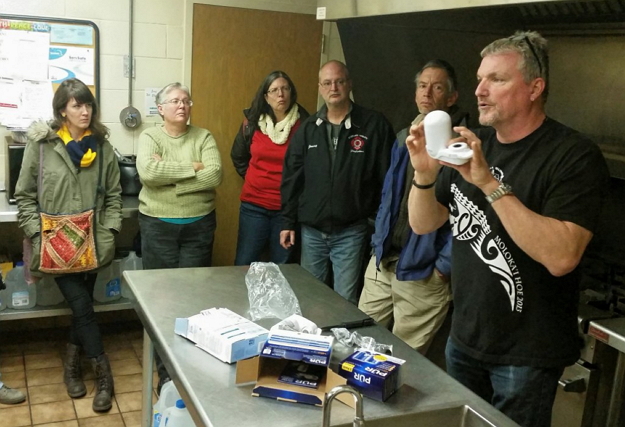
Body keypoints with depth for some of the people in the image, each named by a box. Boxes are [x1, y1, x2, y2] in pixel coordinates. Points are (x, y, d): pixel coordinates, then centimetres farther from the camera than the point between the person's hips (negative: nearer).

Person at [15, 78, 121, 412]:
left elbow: (113, 194, 8)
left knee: (82, 305, 12)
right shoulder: (40, 144, -6)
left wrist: (110, 231, -2)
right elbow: (25, 196, -1)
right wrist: (38, 235, -8)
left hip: (91, 243, 3)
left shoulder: (102, 146, 3)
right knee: (82, 306, -5)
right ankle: (103, 374, 11)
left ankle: (72, 366, 33)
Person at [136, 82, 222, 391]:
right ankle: (165, 370, 17)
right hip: (158, 225, -1)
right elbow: (147, 172, -20)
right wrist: (192, 168, -17)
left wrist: (169, 174, -15)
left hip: (199, 225, 1)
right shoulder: (150, 136, -1)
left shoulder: (203, 137, 3)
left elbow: (214, 175, -13)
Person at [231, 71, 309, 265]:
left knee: (281, 267, 9)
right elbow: (238, 157, 18)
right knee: (244, 264, 8)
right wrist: (252, 178, 12)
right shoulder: (252, 122, 2)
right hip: (254, 204, 3)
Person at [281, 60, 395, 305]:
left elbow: (386, 179, -5)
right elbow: (292, 178, 8)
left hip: (351, 232, -3)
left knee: (345, 301, 4)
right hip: (311, 230, 4)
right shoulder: (308, 129, 6)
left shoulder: (374, 125, -5)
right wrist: (288, 222, 5)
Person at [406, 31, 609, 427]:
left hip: (527, 354, -5)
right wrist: (424, 174, -16)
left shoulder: (575, 155, -16)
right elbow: (423, 224, 3)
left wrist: (489, 183, -31)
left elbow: (561, 256, -28)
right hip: (464, 338, 6)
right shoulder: (471, 143, 3)